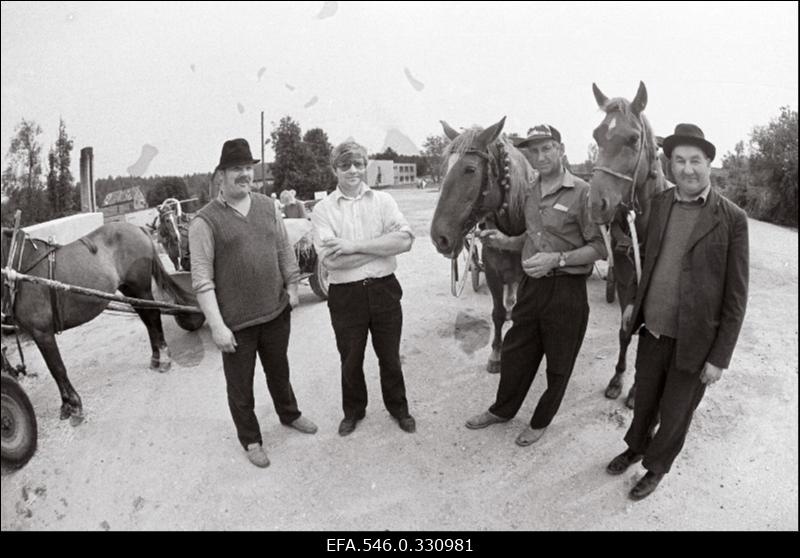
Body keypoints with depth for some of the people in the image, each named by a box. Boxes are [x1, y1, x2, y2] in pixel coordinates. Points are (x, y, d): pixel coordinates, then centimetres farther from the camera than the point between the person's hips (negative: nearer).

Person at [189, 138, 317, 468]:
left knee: (279, 370, 24)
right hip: (236, 322, -4)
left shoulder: (267, 206, 4)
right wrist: (216, 325, -19)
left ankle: (289, 414, 49)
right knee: (240, 385, 12)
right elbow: (202, 279, -15)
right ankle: (250, 439, 33)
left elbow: (284, 249, 12)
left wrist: (292, 286, 8)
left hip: (276, 310, 4)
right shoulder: (205, 221, -12)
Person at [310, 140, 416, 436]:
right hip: (345, 295, -1)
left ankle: (398, 407, 40)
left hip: (384, 290, 1)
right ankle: (353, 410, 41)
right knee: (350, 360, 16)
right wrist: (382, 246, -15)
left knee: (390, 356, 16)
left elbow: (405, 240, -15)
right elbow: (331, 259, -17)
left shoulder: (383, 200, 1)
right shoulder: (323, 209, -3)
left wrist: (355, 246, -20)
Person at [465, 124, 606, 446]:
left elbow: (599, 247, -15)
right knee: (514, 353, 18)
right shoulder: (531, 193, 8)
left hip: (566, 290, -6)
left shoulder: (581, 192, -14)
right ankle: (503, 410, 39)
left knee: (558, 364, 12)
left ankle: (541, 422, 33)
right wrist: (505, 242, 2)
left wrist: (557, 258, -26)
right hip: (531, 286, 6)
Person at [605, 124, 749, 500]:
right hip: (652, 330, 4)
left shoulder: (732, 219, -14)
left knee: (674, 414, 16)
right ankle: (635, 448, 50)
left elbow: (736, 296, -12)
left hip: (693, 340, -3)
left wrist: (720, 357, -11)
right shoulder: (659, 203, -1)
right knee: (644, 400, 23)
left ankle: (656, 467, 42)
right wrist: (637, 302, 13)